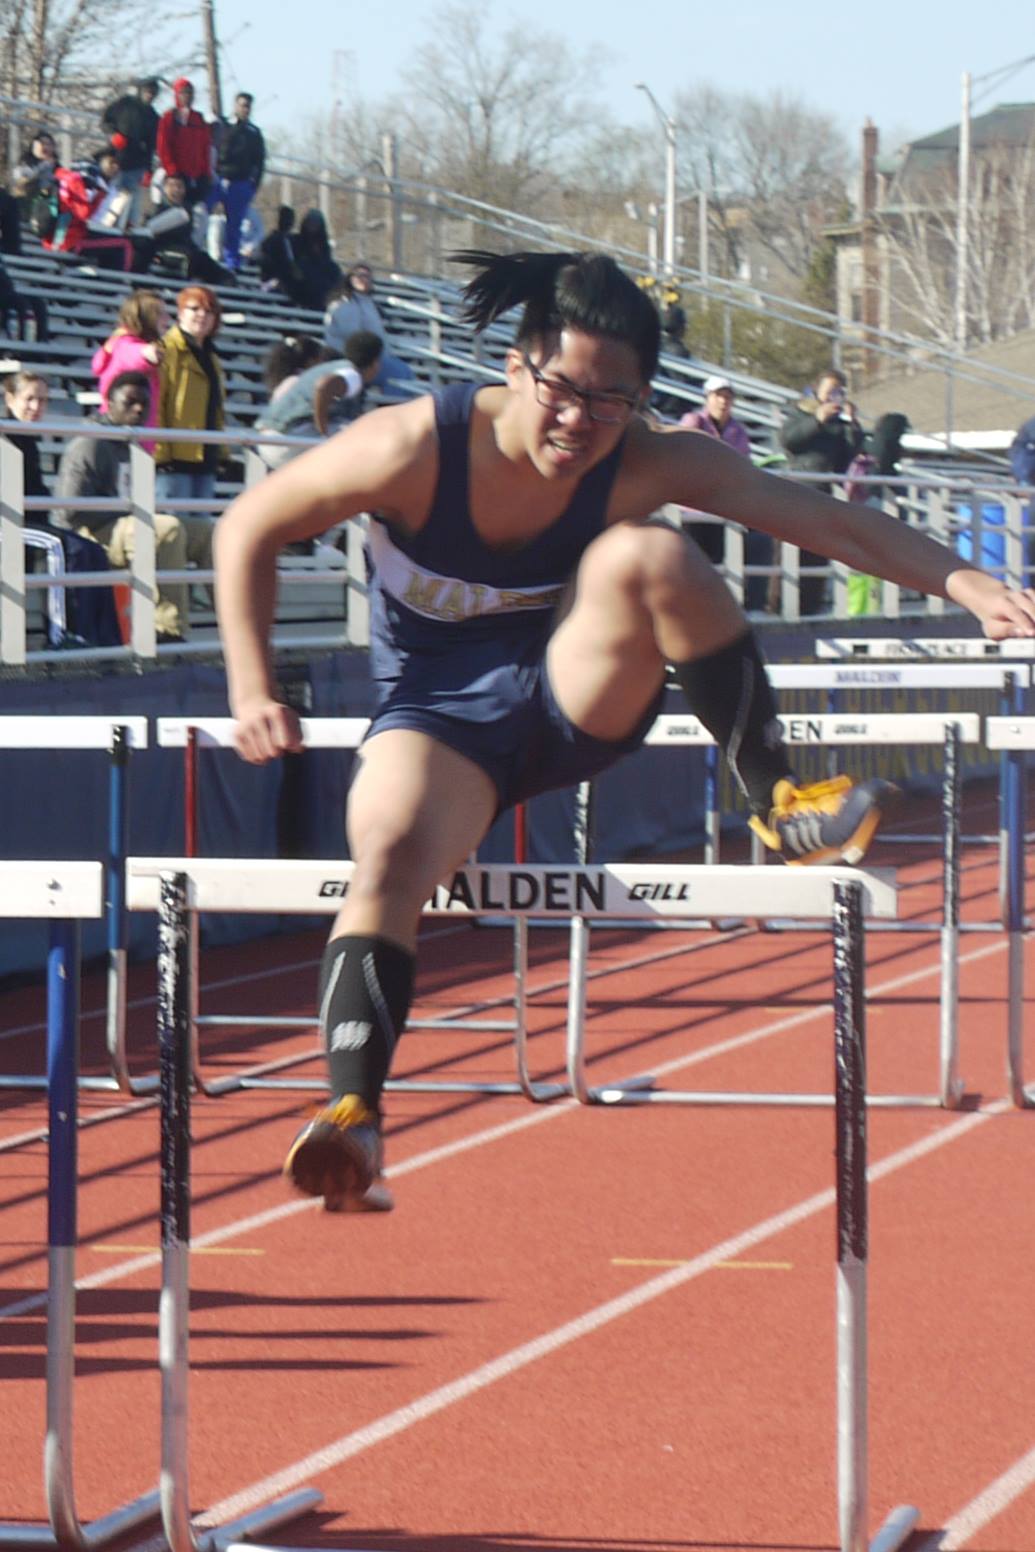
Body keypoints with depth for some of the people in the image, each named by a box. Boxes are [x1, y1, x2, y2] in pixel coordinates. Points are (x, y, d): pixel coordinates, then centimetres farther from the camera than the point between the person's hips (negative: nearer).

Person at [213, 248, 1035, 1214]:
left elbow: (829, 523, -18)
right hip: (439, 717, -1)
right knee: (389, 854, -33)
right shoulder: (415, 449, -20)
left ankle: (778, 804, -20)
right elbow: (248, 530, -9)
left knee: (645, 555, -28)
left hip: (576, 702, 1)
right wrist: (252, 691, -14)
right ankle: (354, 1118, -39)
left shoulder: (648, 464, -15)